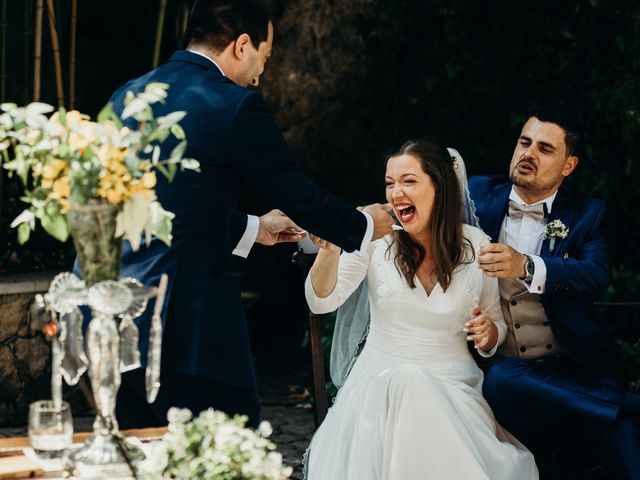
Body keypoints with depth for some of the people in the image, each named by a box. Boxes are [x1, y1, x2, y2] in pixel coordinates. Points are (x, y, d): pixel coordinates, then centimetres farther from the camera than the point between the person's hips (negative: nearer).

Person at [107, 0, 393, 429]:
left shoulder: (127, 97, 13)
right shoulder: (235, 106, -8)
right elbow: (301, 197, 2)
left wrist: (254, 229, 34)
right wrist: (365, 226, 21)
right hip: (184, 327, -7)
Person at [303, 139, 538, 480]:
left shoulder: (476, 244, 3)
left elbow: (496, 329, 15)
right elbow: (321, 302, -8)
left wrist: (487, 333, -10)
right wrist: (330, 251, -26)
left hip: (454, 388, 0)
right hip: (381, 384, 0)